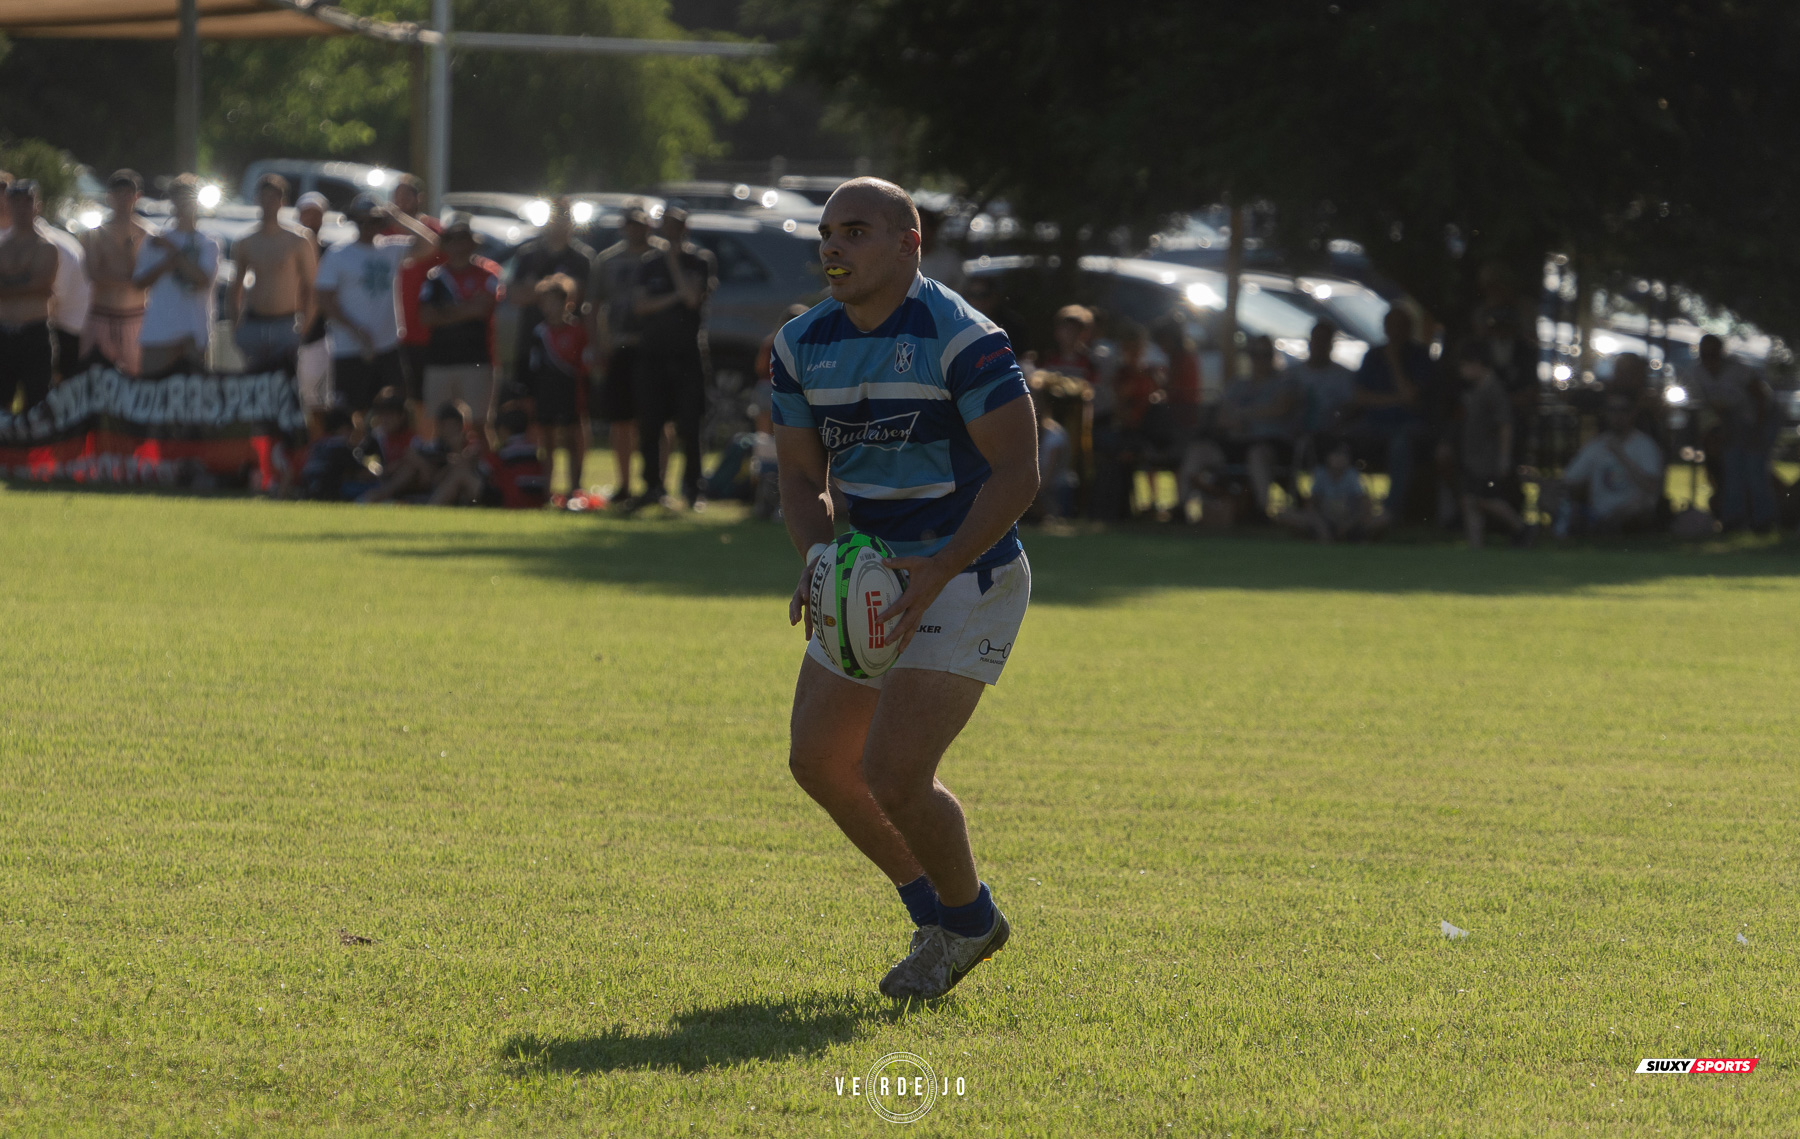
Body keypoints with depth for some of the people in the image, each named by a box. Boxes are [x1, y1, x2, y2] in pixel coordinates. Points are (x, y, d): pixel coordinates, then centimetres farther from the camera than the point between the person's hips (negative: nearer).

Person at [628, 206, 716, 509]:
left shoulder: (701, 260, 5)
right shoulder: (648, 262, 12)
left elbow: (692, 297, -11)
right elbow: (639, 305, 1)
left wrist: (673, 260, -5)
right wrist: (674, 297, -9)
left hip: (688, 351, -2)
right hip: (652, 352, 3)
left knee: (689, 425, -4)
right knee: (648, 424, 0)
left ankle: (692, 487, 3)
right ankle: (653, 485, 8)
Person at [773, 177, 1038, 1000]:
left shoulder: (962, 340, -20)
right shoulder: (802, 345, 2)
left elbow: (1017, 473, -20)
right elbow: (801, 475, 7)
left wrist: (940, 571, -30)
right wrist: (818, 555, -13)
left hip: (965, 579, -8)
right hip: (869, 581, 8)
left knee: (894, 777, -15)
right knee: (819, 761, 11)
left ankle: (969, 920, 14)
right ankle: (933, 910, 31)